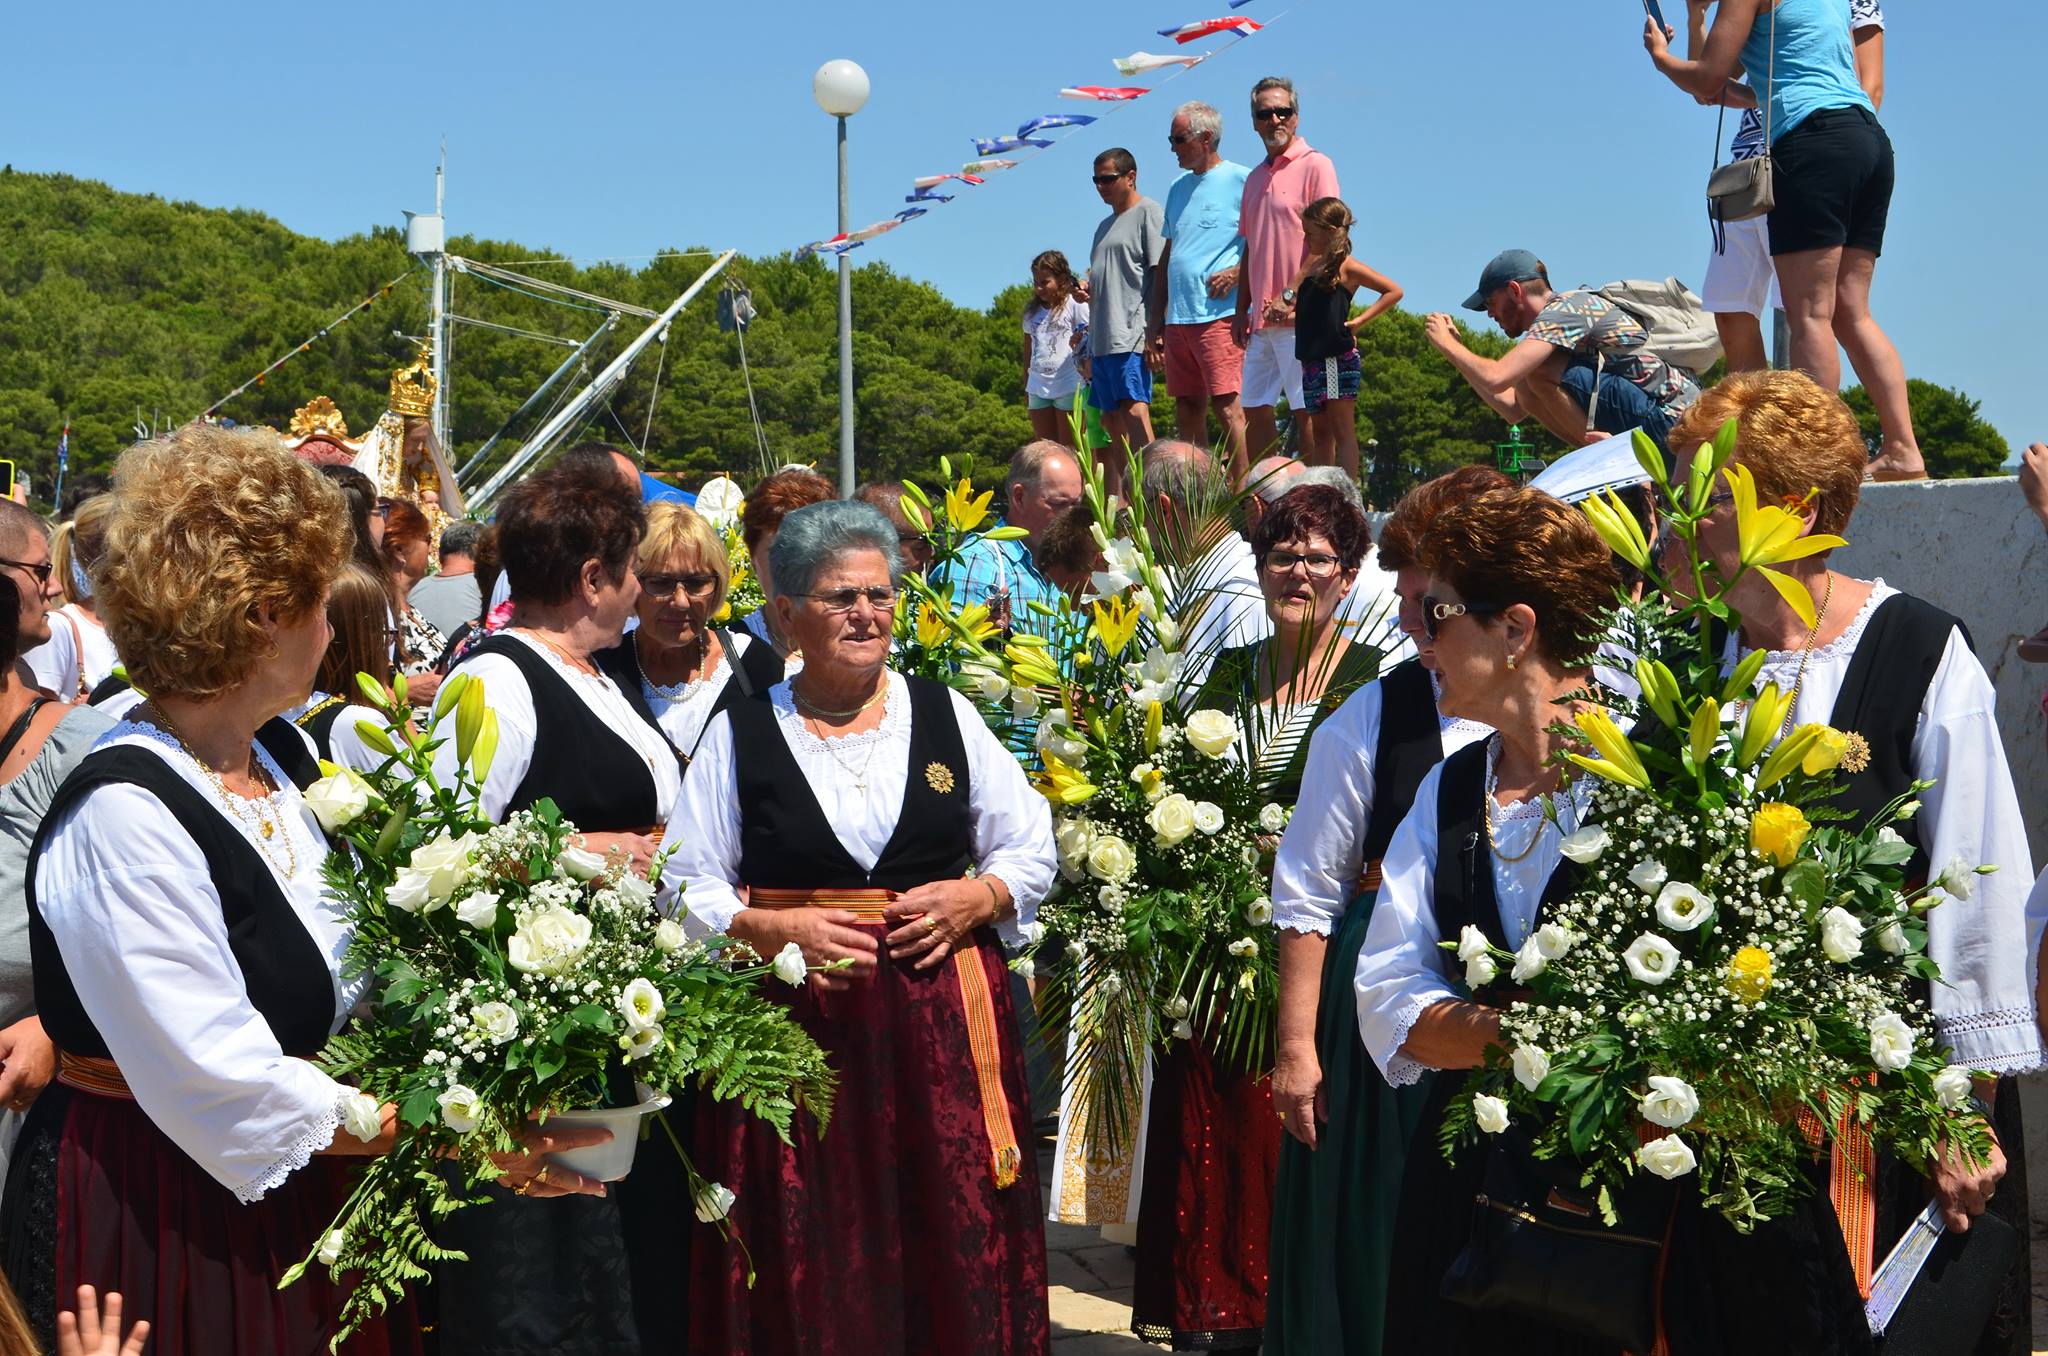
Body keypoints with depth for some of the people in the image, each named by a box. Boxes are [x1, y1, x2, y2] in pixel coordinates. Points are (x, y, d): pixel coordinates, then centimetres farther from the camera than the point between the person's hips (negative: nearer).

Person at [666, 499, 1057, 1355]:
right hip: (794, 1020, -1)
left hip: (945, 1022, 2)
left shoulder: (946, 715, 10)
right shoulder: (739, 736, 5)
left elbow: (1033, 850, 12)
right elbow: (688, 887, 4)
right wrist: (770, 928, -12)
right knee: (810, 1266, 0)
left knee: (956, 1248, 0)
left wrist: (978, 897, -6)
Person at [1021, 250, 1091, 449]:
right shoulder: (1032, 311, 15)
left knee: (1069, 450, -4)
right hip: (1038, 387, 6)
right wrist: (1026, 388, 17)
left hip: (1069, 387, -6)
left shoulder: (1075, 304, -1)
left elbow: (1090, 341, -2)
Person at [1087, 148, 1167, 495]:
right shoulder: (1105, 225, 24)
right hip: (1102, 340, 9)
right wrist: (1086, 290, 9)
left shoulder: (1149, 213, -2)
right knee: (1111, 421, 7)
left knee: (1134, 412, -19)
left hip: (1132, 336, -9)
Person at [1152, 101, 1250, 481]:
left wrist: (1238, 271, -19)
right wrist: (1157, 321, 17)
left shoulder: (1241, 180, -2)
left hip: (1219, 314, -7)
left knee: (1227, 406, -12)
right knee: (1187, 409, 8)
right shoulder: (1179, 189, 20)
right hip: (1178, 318, 8)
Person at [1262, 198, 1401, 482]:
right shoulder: (1313, 266, 15)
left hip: (1338, 359, -8)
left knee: (1343, 432, -7)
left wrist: (1360, 320, -10)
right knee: (1320, 433, 10)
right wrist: (1283, 314, 2)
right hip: (1312, 360, 8)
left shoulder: (1345, 267, -6)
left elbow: (1394, 291, -7)